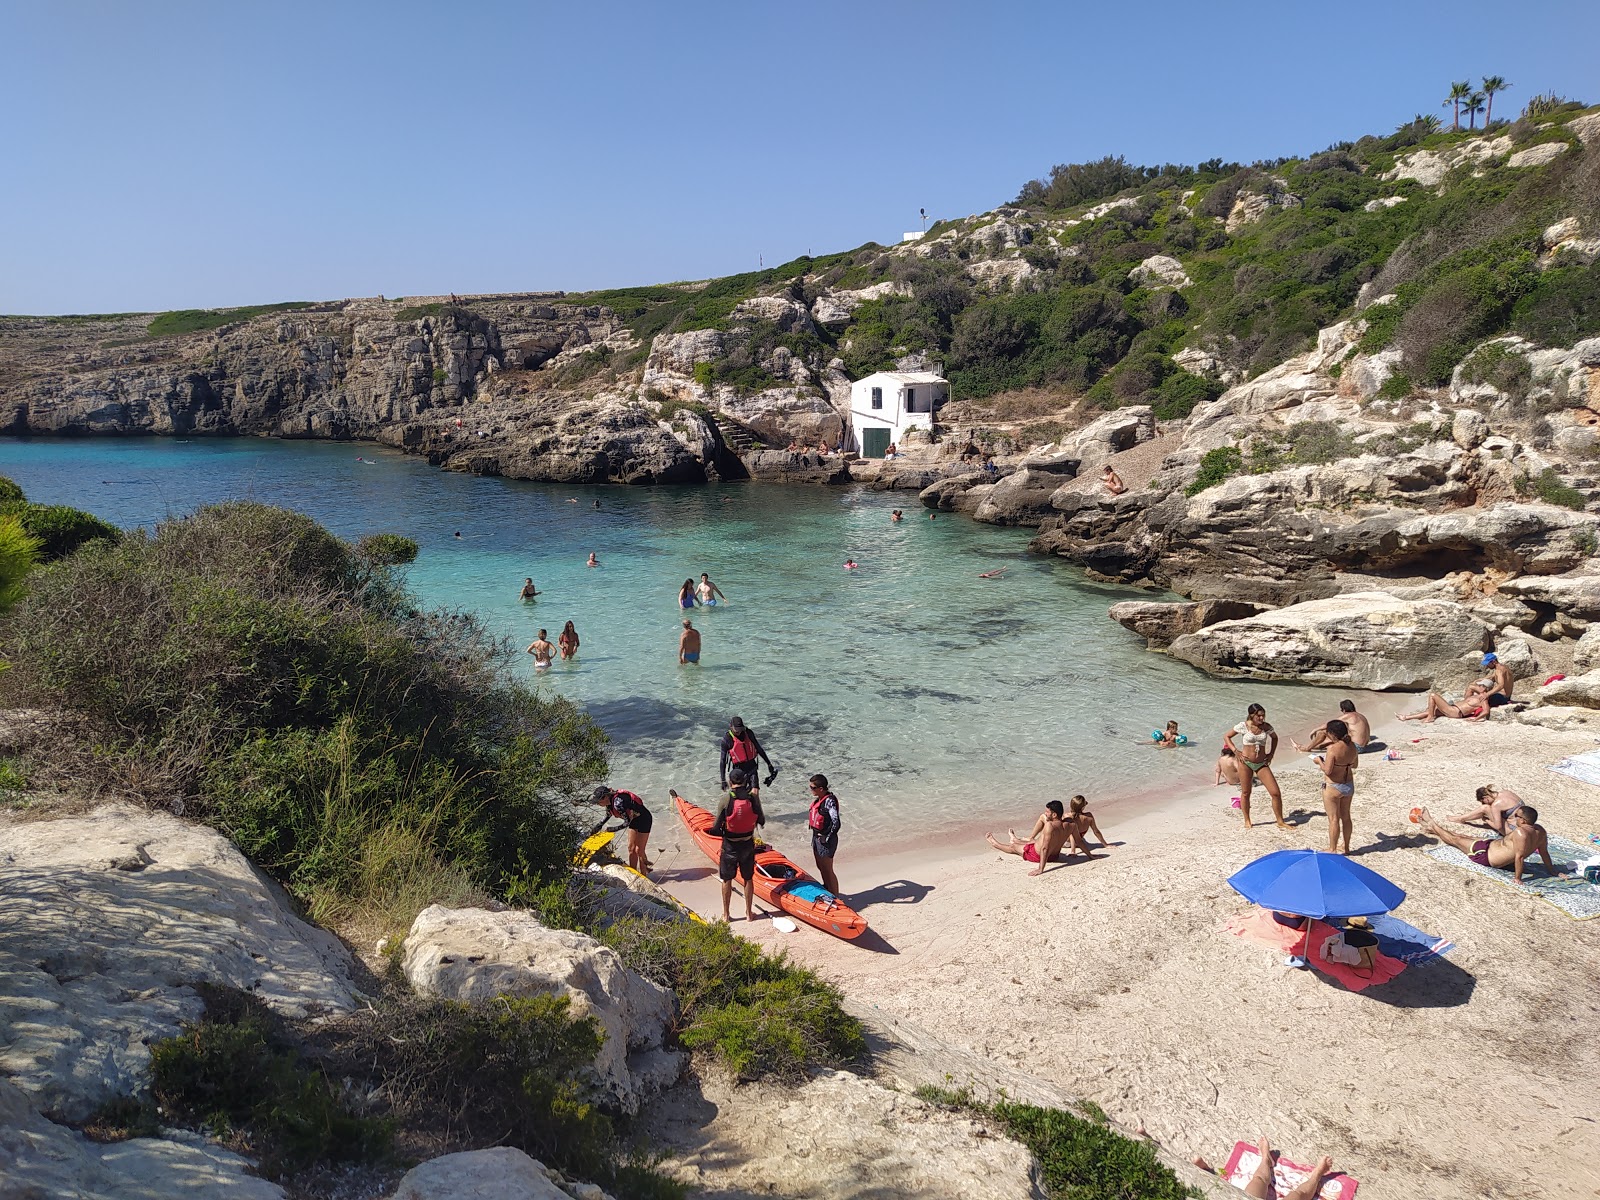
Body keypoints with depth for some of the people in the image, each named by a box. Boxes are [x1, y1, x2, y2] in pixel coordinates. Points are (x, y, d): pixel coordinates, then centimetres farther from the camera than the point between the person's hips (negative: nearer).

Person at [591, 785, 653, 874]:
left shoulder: (618, 801, -33)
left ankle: (643, 876, 5)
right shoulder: (609, 803, -6)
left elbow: (627, 822, -29)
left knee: (639, 850, -4)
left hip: (644, 819, -9)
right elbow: (608, 816, 17)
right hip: (634, 820, 9)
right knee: (631, 848, 9)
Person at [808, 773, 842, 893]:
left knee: (828, 870, -3)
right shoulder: (819, 799, 5)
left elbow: (836, 823, -27)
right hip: (816, 836, 9)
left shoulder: (830, 801, -22)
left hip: (825, 840, -9)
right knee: (821, 868, 20)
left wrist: (827, 838, -21)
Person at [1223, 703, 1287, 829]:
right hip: (1245, 762, -3)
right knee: (1245, 793, 6)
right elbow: (1226, 736, 2)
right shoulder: (1243, 726, -7)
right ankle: (1247, 821, 22)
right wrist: (1236, 751, -8)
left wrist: (1271, 754, 12)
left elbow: (1275, 738, 22)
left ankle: (1280, 822, 10)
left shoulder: (1266, 727, 1)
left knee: (1275, 793, -4)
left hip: (1261, 764, 3)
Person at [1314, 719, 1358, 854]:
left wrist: (1319, 761, -8)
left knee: (1333, 819, 3)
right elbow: (1354, 765, 13)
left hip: (1333, 787, -7)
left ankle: (1333, 850, 11)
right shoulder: (1352, 746, -1)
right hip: (1349, 786, 7)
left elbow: (1327, 770, -24)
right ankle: (1346, 848, 27)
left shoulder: (1333, 748, -23)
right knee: (1346, 817, 17)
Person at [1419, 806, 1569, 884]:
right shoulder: (1540, 830, -12)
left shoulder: (1520, 832, -38)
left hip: (1485, 854, -9)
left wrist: (1517, 878, -30)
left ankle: (1432, 825, 38)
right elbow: (1544, 853, -3)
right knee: (1463, 836, 28)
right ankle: (1435, 828, 50)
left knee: (1455, 839, 15)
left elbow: (1519, 856, -40)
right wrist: (1552, 870, 9)